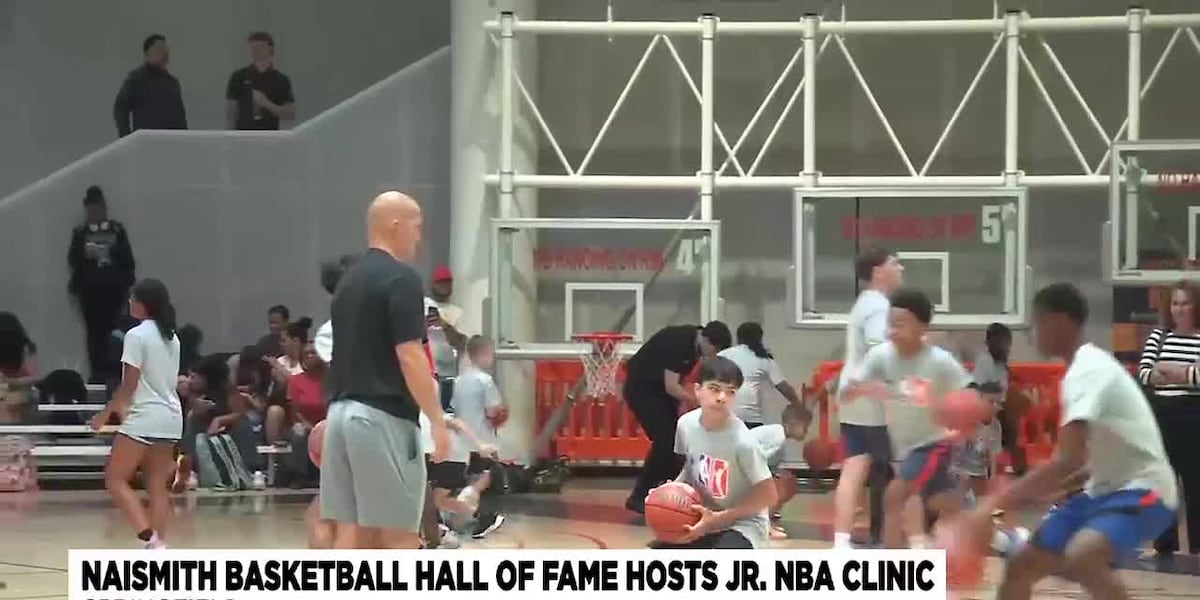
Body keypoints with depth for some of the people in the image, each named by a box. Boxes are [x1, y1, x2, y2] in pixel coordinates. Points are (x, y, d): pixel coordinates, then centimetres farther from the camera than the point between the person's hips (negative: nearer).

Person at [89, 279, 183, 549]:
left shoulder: (137, 335, -11)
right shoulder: (171, 337, 12)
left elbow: (129, 384, -13)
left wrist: (106, 413, -2)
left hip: (144, 419, -8)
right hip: (171, 417, 8)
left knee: (115, 479, -1)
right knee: (157, 485, 8)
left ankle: (148, 535, -17)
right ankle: (158, 543, 0)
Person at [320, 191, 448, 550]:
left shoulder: (350, 280, 16)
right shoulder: (401, 279, -10)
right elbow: (409, 357, -16)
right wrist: (437, 419, -13)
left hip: (342, 411, 8)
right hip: (383, 416, -8)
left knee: (352, 530, 6)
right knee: (399, 533, -3)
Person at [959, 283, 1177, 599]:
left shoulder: (1087, 371, -21)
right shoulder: (1087, 366, 10)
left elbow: (1069, 460, -32)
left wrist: (995, 503, -33)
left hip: (1143, 490, -10)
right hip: (1108, 488, 10)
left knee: (1079, 558, -37)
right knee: (1021, 567, 10)